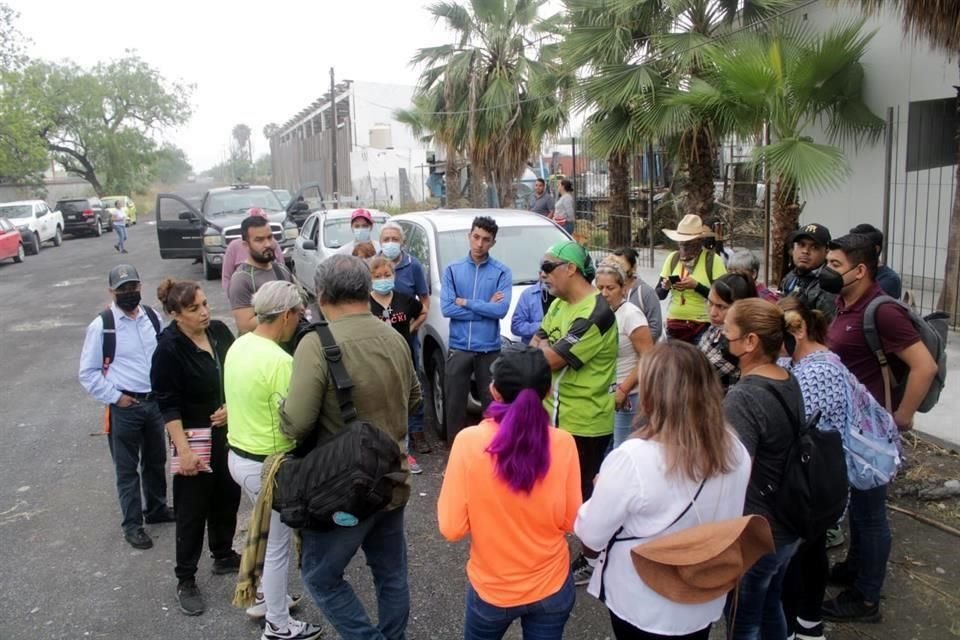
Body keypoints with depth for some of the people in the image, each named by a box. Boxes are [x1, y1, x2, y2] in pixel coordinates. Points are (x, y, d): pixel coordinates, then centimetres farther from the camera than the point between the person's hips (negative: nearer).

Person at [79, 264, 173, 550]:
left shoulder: (152, 317, 1)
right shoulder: (101, 325, -12)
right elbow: (88, 373, -7)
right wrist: (115, 397, -12)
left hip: (155, 401, 5)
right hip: (124, 407, -4)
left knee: (156, 461, 20)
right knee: (127, 469, 8)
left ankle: (156, 509, 40)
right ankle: (132, 524, 22)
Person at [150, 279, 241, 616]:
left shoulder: (220, 331, -2)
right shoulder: (169, 349, -17)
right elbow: (168, 405, -16)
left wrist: (232, 406, -7)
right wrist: (183, 450, -19)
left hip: (229, 432, 6)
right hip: (195, 437, -5)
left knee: (228, 497, 17)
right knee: (192, 509, 4)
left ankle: (224, 556, 38)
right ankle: (185, 580, 20)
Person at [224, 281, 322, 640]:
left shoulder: (238, 346, 1)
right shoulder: (279, 361, -26)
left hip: (238, 455, 9)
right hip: (267, 465, -9)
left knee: (267, 533, 28)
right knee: (279, 545, 9)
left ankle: (264, 597, 46)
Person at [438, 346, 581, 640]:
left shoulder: (469, 440, -21)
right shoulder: (563, 443, -16)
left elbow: (452, 528, -16)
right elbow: (571, 522, -6)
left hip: (491, 589, 0)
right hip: (551, 587, 1)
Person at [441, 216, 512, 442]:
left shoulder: (502, 272, 0)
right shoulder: (452, 270, 4)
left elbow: (501, 309, -13)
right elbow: (446, 308, -7)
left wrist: (465, 302, -10)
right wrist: (486, 307, -9)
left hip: (489, 349, -1)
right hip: (459, 348, 1)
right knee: (455, 404, 8)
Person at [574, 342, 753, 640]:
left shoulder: (633, 458, -29)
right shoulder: (735, 449, -11)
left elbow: (592, 535, -18)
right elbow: (726, 520, 5)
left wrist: (605, 492, 0)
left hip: (643, 609, -4)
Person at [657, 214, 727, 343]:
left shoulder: (713, 260, -8)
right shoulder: (672, 258, 3)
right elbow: (659, 295, 7)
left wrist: (696, 286, -21)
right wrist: (664, 287, -14)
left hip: (702, 325, -3)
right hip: (674, 324, 3)